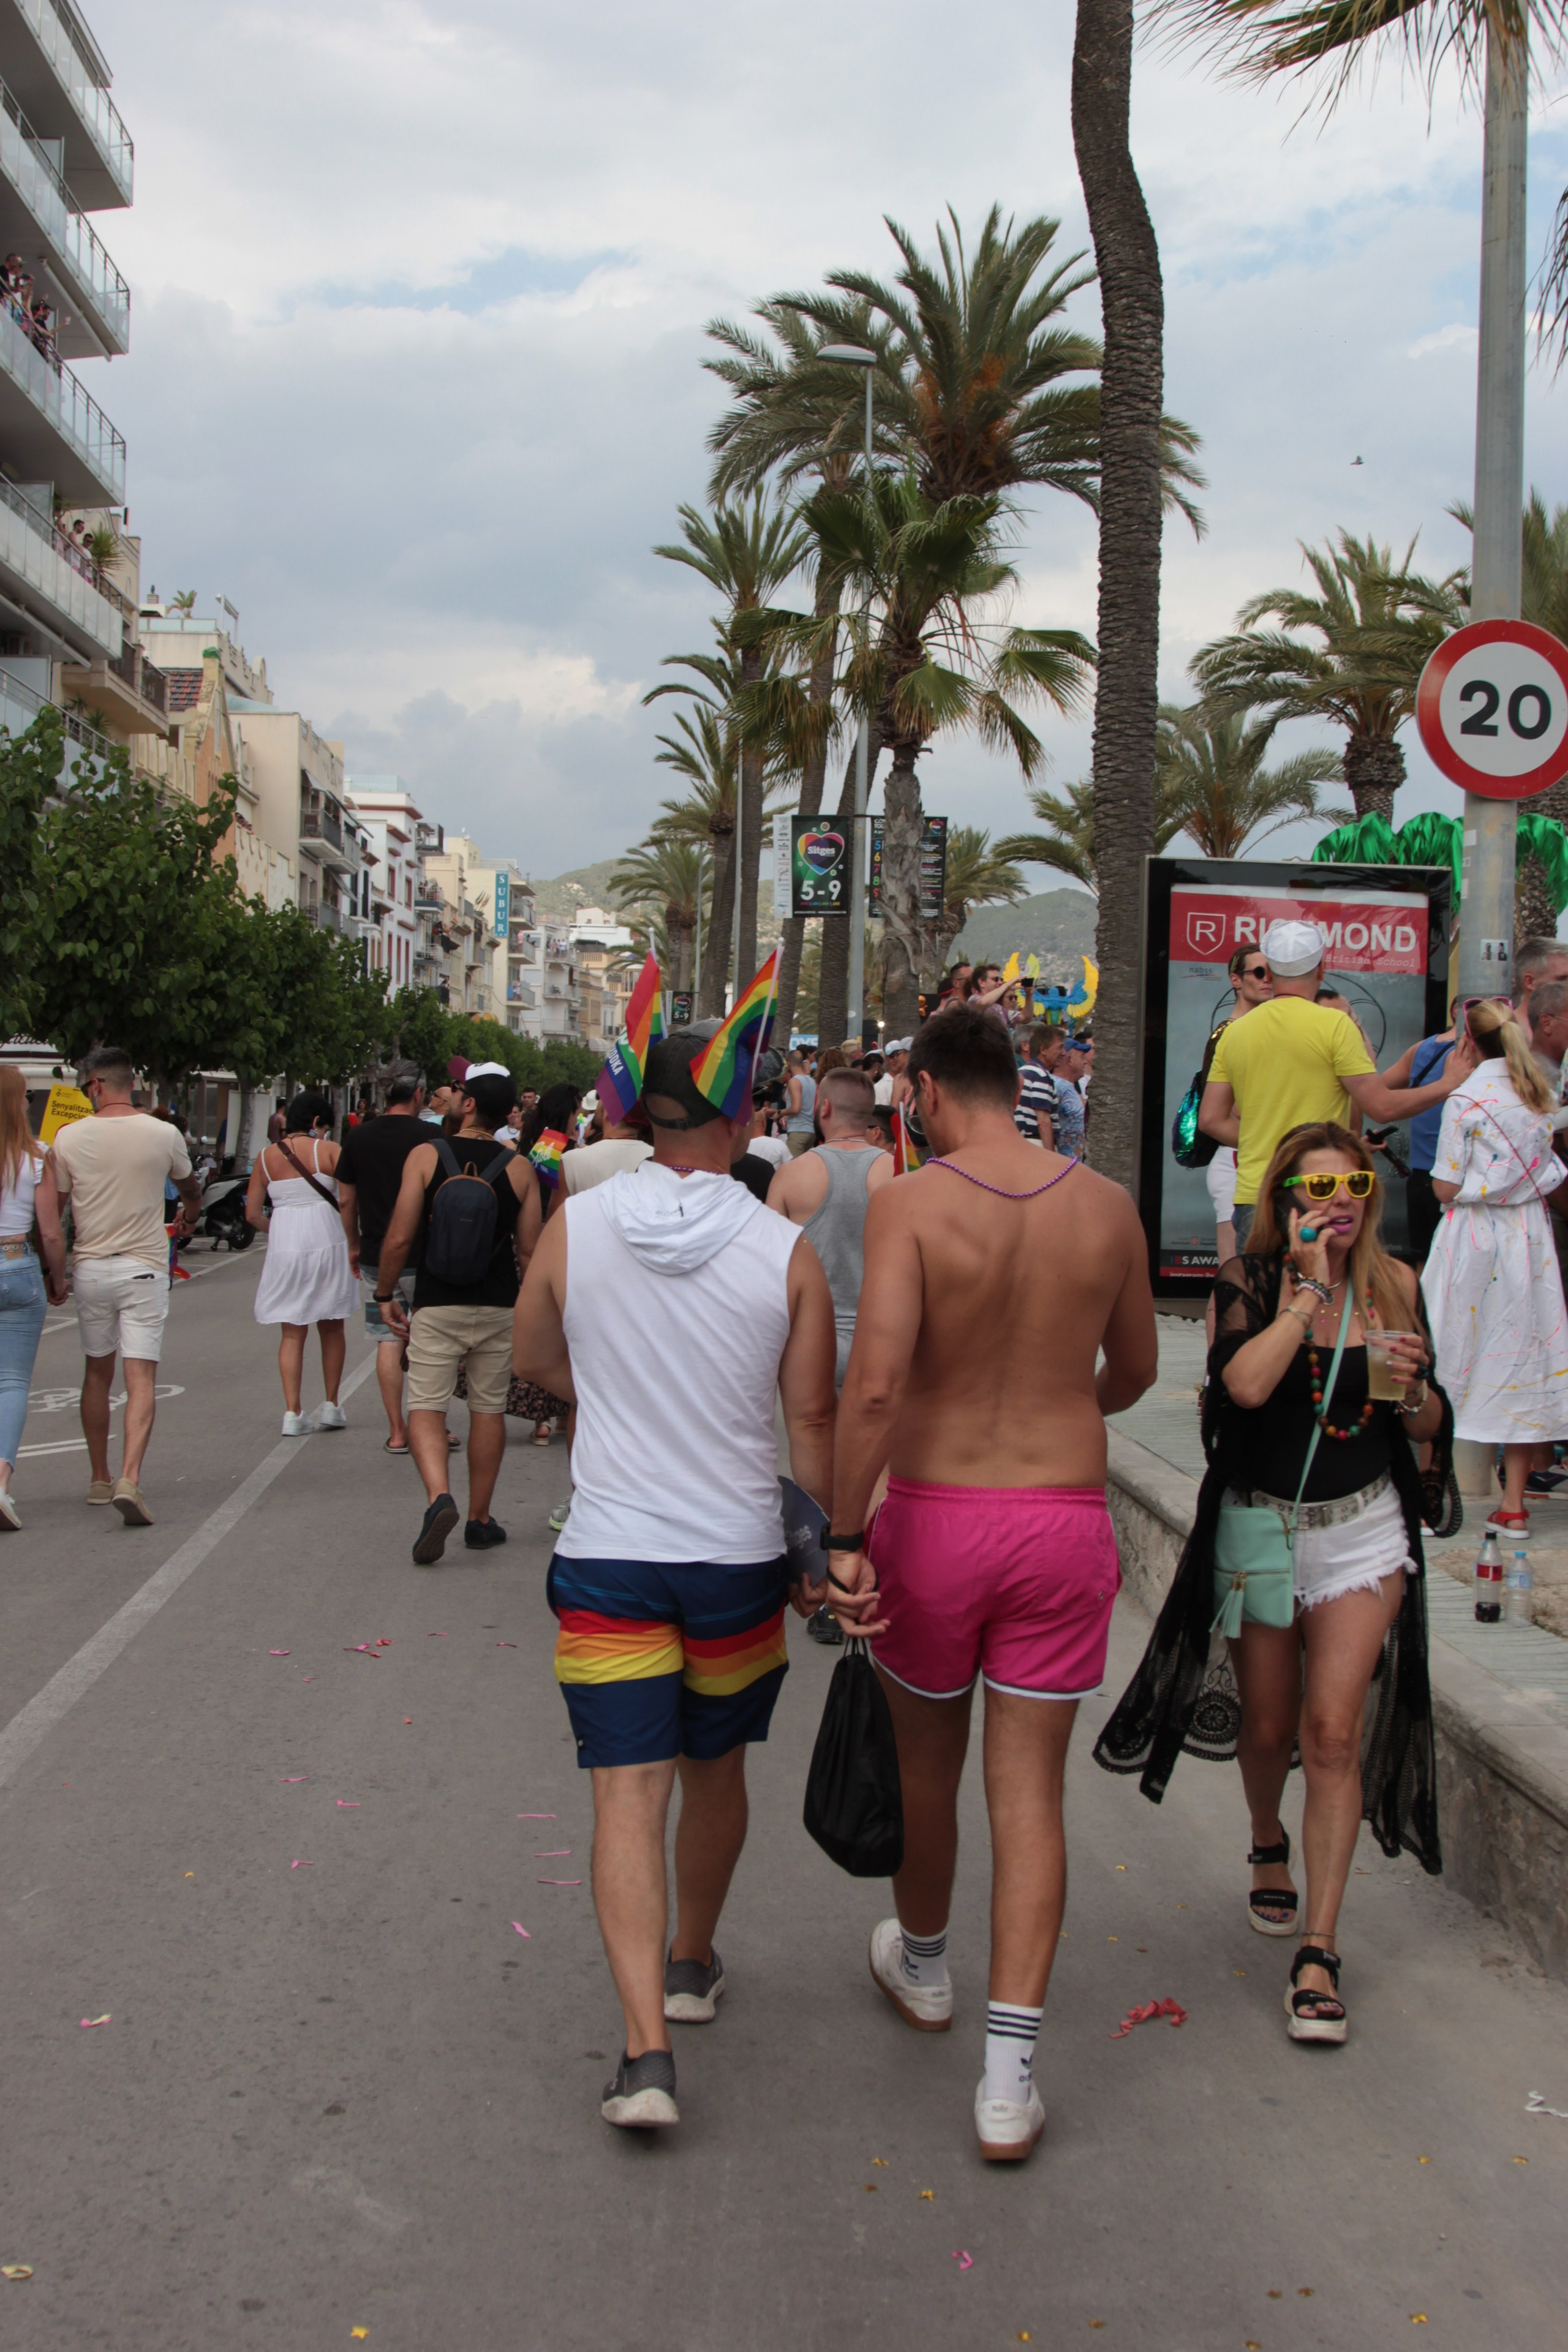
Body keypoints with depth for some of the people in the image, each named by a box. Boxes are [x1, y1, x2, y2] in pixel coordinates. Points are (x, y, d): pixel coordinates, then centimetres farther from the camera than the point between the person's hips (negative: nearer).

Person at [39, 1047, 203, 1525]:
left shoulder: (69, 1138, -4)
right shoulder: (164, 1135, -3)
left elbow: (47, 1213, -3)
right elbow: (190, 1190, 18)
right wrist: (190, 1216, 41)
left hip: (89, 1268, 2)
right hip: (143, 1268, -2)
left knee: (97, 1374, 17)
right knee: (141, 1380, -4)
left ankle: (99, 1479, 27)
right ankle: (129, 1479, -20)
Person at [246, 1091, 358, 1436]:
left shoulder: (266, 1157, 7)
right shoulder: (329, 1150, -3)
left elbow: (253, 1214, 6)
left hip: (284, 1247, 2)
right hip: (327, 1241, -2)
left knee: (292, 1333, 8)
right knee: (332, 1329, 15)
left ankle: (293, 1413, 0)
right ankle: (331, 1406, 20)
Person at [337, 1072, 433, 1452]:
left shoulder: (359, 1137, 2)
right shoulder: (427, 1136, -9)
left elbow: (346, 1199, 8)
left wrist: (354, 1245, 20)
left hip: (376, 1256, 2)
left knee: (388, 1341, 5)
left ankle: (397, 1432, 5)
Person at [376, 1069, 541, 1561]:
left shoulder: (425, 1156, -6)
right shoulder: (519, 1168, -1)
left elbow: (400, 1238, -10)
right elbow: (530, 1249, -2)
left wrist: (385, 1294, 3)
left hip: (437, 1306, -2)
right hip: (498, 1308, 2)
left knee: (426, 1406, 1)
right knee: (488, 1410, 12)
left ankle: (439, 1498, -23)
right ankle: (480, 1520, 19)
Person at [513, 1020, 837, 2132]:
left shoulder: (575, 1228, -6)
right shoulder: (786, 1251, -10)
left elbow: (535, 1360, 11)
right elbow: (815, 1423, -4)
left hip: (608, 1552, 0)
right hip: (739, 1552, 1)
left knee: (629, 1792, 0)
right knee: (715, 1769, 21)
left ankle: (646, 2045, -9)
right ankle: (692, 1963, 41)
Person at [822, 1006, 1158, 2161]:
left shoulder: (910, 1202, -12)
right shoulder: (1106, 1205, 0)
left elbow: (876, 1381, -23)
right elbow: (1135, 1370, 13)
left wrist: (844, 1537, -17)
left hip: (933, 1516, -2)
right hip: (1064, 1516, 2)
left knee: (926, 1760, 20)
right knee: (1030, 1791, 6)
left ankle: (921, 1964, 45)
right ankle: (1008, 2082, 4)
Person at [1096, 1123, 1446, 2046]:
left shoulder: (1395, 1284, -1)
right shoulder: (1251, 1279, -10)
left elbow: (1431, 1430, 7)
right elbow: (1247, 1384, -30)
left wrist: (1413, 1388, -15)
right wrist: (1313, 1283, -25)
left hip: (1363, 1530, 1)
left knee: (1333, 1729, -8)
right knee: (1268, 1727, 12)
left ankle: (1319, 1950, -2)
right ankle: (1269, 1844, 46)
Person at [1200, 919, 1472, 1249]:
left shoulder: (1234, 1032, 8)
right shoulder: (1334, 1024, -7)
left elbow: (1210, 1119, 9)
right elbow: (1383, 1106, -8)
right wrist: (1447, 1084, 7)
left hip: (1251, 1197, 5)